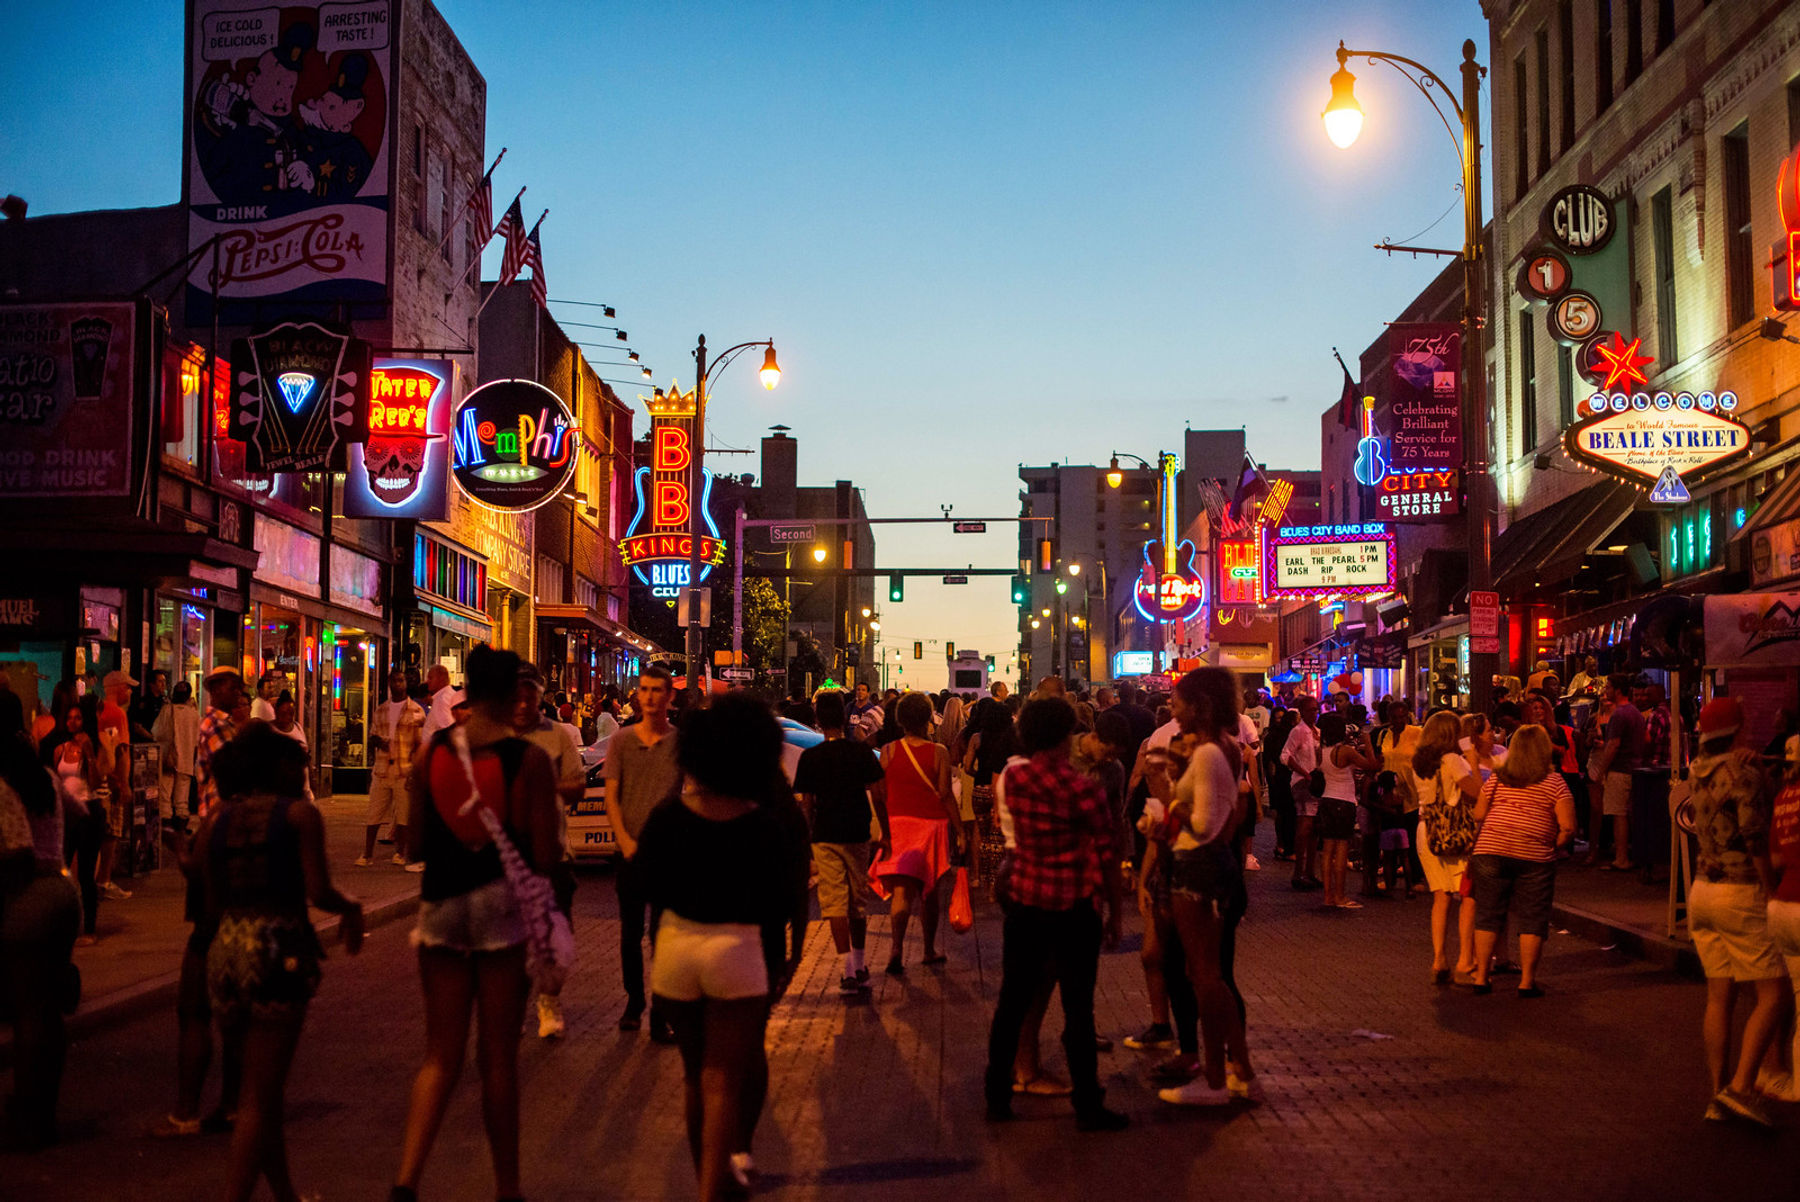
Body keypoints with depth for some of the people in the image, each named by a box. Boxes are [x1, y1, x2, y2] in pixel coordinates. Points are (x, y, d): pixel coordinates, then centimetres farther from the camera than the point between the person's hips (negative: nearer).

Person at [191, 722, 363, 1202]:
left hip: (226, 950, 6)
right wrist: (351, 908, 9)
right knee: (261, 1096, -1)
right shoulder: (299, 813, -1)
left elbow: (213, 907, 11)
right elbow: (318, 892, -10)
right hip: (279, 950, -6)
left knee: (265, 1089, 18)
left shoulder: (216, 820, 13)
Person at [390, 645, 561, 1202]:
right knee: (499, 1056, 7)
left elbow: (418, 840, 8)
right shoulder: (529, 759, -9)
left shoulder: (431, 752, 2)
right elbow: (546, 855, -11)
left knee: (442, 1053, 9)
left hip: (441, 905, 3)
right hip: (505, 905, -3)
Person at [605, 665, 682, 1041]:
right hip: (629, 851, 2)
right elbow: (611, 796, 3)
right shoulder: (622, 740, 5)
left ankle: (661, 1016, 3)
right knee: (630, 934, 12)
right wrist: (625, 840, -9)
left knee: (663, 935, -3)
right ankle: (634, 1003, 28)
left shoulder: (681, 742, 0)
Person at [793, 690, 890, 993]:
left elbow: (807, 805, -1)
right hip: (857, 835, 1)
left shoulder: (810, 757, -4)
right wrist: (886, 834, 6)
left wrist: (806, 841, 11)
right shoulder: (862, 753, -2)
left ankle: (848, 969, -10)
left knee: (835, 903, -1)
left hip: (825, 837, -1)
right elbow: (878, 798, -3)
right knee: (859, 902, 15)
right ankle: (859, 966, 24)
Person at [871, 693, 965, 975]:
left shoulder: (888, 751, -2)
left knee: (902, 892, -3)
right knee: (928, 891, 14)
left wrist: (883, 829, 14)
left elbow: (881, 792, 2)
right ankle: (930, 950, 27)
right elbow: (946, 795, -8)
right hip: (931, 824, 0)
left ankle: (897, 949, -22)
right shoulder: (938, 753, -6)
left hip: (897, 823, 1)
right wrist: (960, 830, -1)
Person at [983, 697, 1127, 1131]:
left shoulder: (1010, 778, -2)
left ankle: (997, 1098, 20)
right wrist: (1114, 914, -1)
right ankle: (1087, 1107, 12)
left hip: (1023, 898, 4)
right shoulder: (1083, 790, -15)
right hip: (1074, 905, -4)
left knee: (1013, 1000, 13)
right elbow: (1107, 858, -10)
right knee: (1077, 1006, 4)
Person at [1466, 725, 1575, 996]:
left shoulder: (1496, 779, 9)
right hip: (1534, 857, -2)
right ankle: (1527, 981, 7)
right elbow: (1568, 827, -6)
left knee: (1488, 917, 10)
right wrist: (1553, 848, 10)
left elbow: (1478, 815, 13)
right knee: (1532, 922, 6)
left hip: (1490, 852, 3)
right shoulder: (1554, 782, 0)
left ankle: (1481, 977, 12)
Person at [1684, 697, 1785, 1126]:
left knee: (1719, 995, 10)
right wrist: (1769, 885, -9)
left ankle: (1718, 1094, 11)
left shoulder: (1698, 771, 9)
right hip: (1741, 895, -8)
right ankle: (1741, 1086, -10)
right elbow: (1755, 836, -17)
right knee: (1773, 993, -2)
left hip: (1703, 891, 8)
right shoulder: (1744, 773, -14)